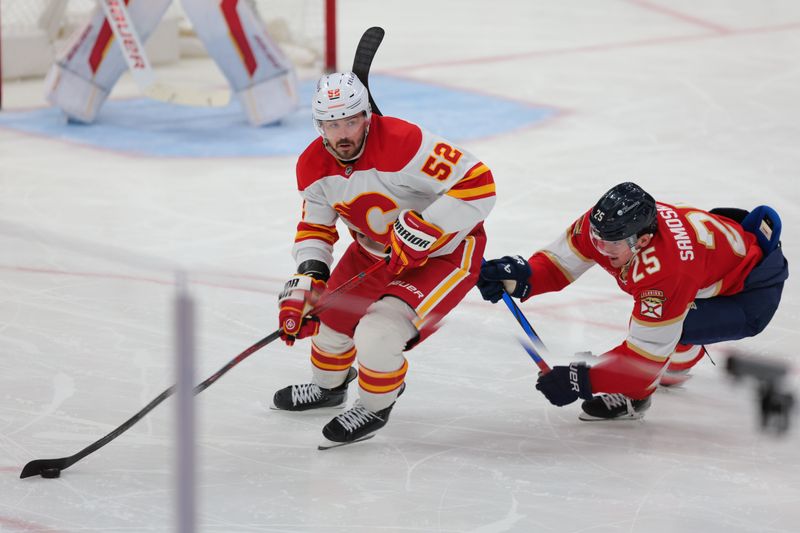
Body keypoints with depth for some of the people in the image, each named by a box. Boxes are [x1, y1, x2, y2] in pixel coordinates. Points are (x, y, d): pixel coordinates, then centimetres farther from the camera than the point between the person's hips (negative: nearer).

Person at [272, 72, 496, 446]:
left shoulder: (402, 144, -34)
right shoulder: (313, 167, -11)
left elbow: (477, 183, -34)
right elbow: (315, 228, 2)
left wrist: (422, 228, -37)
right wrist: (307, 280, -13)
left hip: (446, 250, -7)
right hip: (375, 249, 7)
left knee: (378, 333, -22)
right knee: (329, 316, 13)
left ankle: (373, 408, 8)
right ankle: (328, 387, 48)